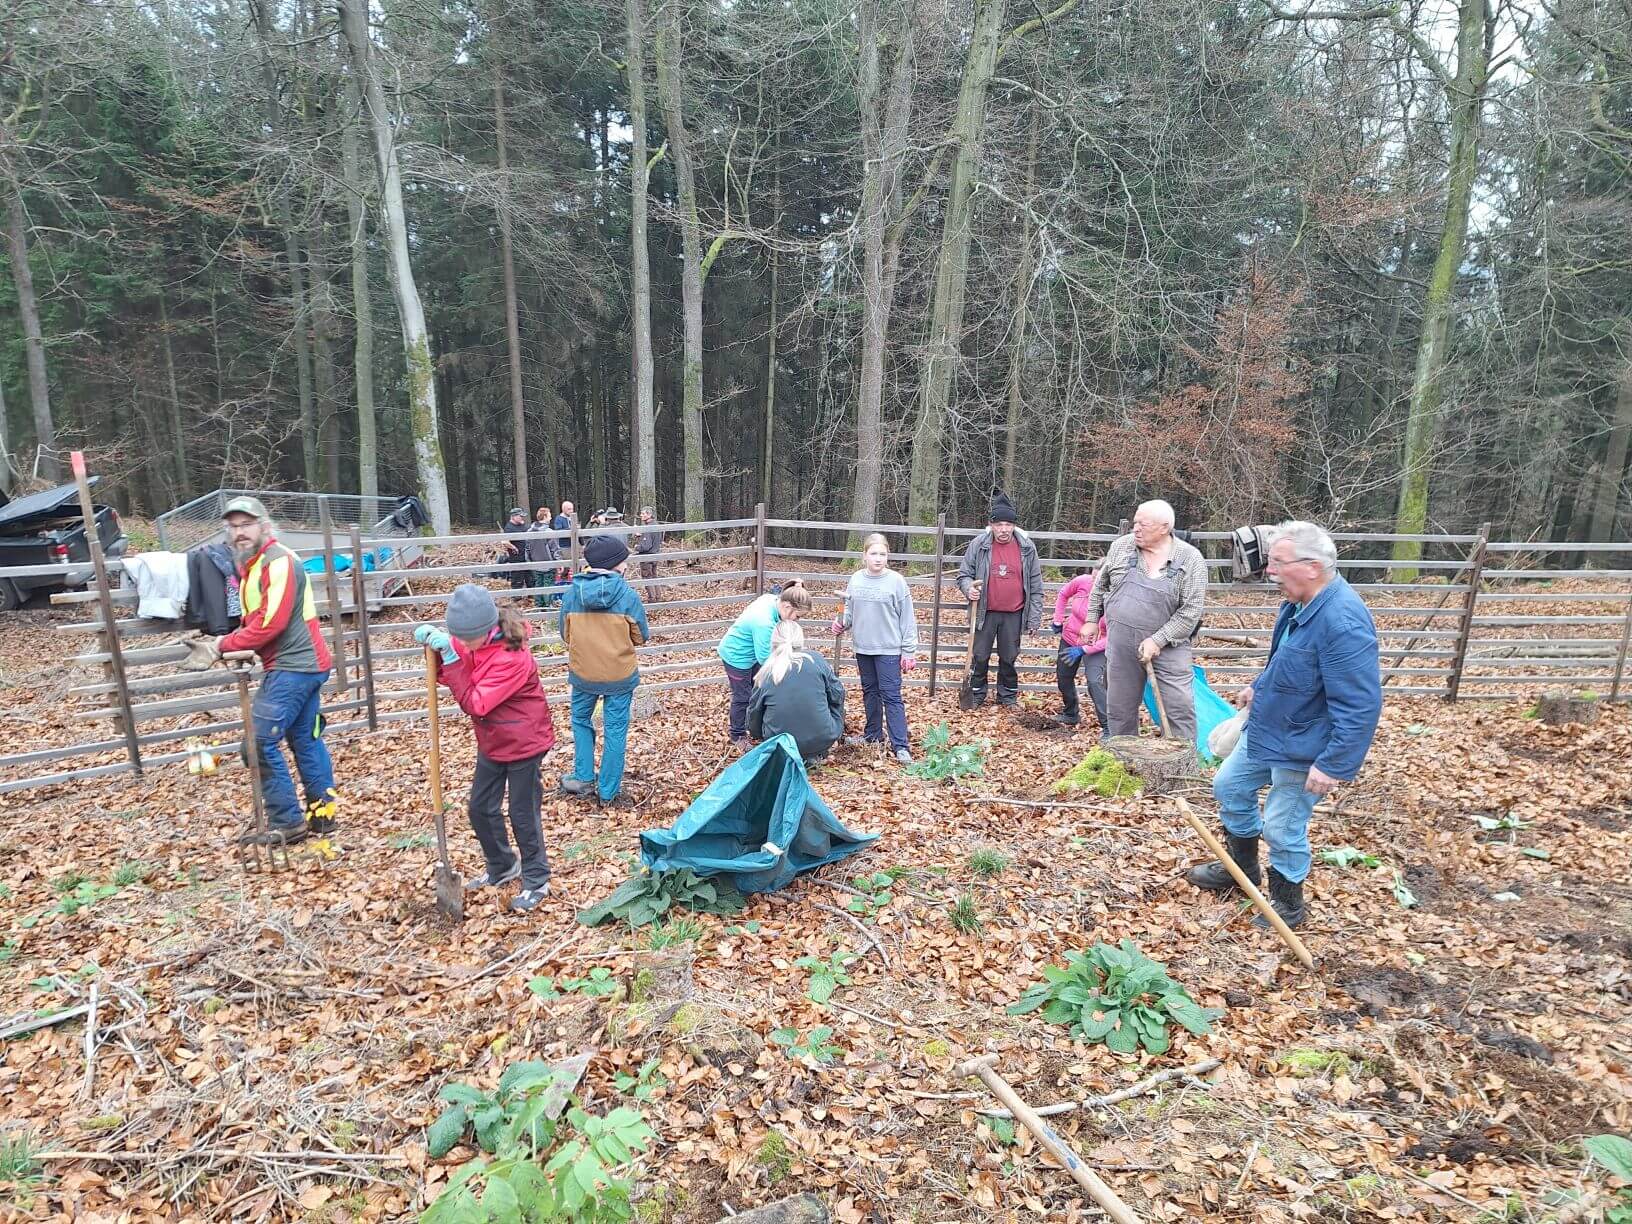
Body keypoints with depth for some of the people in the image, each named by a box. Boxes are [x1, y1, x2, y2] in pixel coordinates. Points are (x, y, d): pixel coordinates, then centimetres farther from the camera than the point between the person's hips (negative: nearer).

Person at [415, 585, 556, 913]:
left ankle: (536, 881, 23)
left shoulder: (512, 658, -31)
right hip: (493, 742, 8)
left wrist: (451, 659, -32)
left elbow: (475, 704, -29)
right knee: (480, 808, 17)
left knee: (523, 813, 4)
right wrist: (436, 647, -18)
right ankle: (502, 866, 39)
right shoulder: (476, 640, -7)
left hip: (523, 743, -8)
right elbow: (448, 673, 3)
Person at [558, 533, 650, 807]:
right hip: (620, 674, -2)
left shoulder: (572, 593, -8)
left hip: (582, 673, 2)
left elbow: (565, 635, 4)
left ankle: (584, 779, 27)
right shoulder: (627, 594, -15)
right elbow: (641, 636, -4)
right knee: (615, 730, 11)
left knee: (581, 720, 26)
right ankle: (608, 792, 20)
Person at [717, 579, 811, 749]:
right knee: (742, 697, 6)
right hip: (737, 657, -9)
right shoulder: (764, 622, -40)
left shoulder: (772, 598, -14)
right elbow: (765, 658, -31)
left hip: (749, 652, 9)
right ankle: (738, 736, 26)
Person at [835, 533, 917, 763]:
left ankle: (900, 745, -2)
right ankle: (873, 733, 33)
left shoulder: (896, 581, -10)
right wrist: (841, 623, -8)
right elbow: (849, 610, 14)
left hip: (889, 649, -5)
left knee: (891, 695, -5)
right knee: (869, 692, 17)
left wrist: (909, 651, -8)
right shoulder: (856, 579, 2)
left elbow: (907, 618, -7)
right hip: (863, 647, 5)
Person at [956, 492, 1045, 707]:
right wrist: (969, 589, -20)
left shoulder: (1027, 547, -3)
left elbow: (1035, 586, 2)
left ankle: (1008, 696, 27)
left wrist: (1034, 619, 1)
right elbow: (964, 574, 3)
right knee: (980, 657, 6)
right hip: (985, 613, -1)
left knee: (1009, 657, 11)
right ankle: (976, 695, 21)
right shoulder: (978, 545, -7)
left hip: (1014, 614, 1)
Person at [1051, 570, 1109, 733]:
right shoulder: (1082, 582, -20)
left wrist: (1083, 650, -27)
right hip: (1070, 637, 5)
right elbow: (1063, 595, 3)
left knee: (1094, 682, -23)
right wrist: (1058, 621, 5)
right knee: (1063, 678, 18)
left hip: (1096, 646, -5)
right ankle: (1071, 715, 42)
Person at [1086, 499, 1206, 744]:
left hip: (1168, 646, -3)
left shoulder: (1191, 560, -9)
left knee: (1180, 710, -4)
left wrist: (1157, 641, -18)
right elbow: (1100, 585, 15)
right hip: (1121, 646, 3)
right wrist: (1092, 620, 15)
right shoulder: (1121, 546, 1)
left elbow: (1191, 611, -13)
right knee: (1119, 710, 11)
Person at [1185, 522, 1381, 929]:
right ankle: (1242, 868, 43)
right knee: (1229, 786, 22)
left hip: (1301, 750, -10)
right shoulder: (1301, 601, -3)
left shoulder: (1342, 623, -33)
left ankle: (1287, 902, 32)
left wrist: (1334, 766, -27)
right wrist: (1259, 686, 25)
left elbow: (1361, 706, -31)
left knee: (1283, 829, 6)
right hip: (1265, 730, 10)